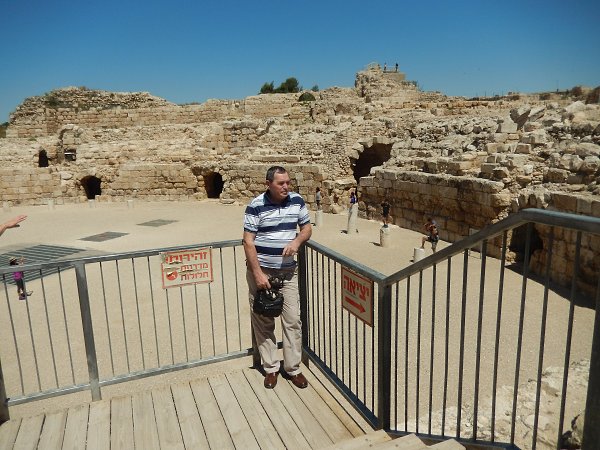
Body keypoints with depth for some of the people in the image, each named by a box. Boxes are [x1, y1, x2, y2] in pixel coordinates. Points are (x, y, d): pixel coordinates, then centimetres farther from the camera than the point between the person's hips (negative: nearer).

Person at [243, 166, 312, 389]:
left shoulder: (297, 201, -1)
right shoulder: (256, 206, -13)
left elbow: (307, 227, 10)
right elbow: (248, 242, -13)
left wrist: (297, 240, -12)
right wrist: (258, 274, -18)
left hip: (288, 271, 3)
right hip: (261, 271, -3)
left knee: (293, 320, 5)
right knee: (264, 322, 8)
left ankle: (293, 368, 20)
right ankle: (270, 368, 25)